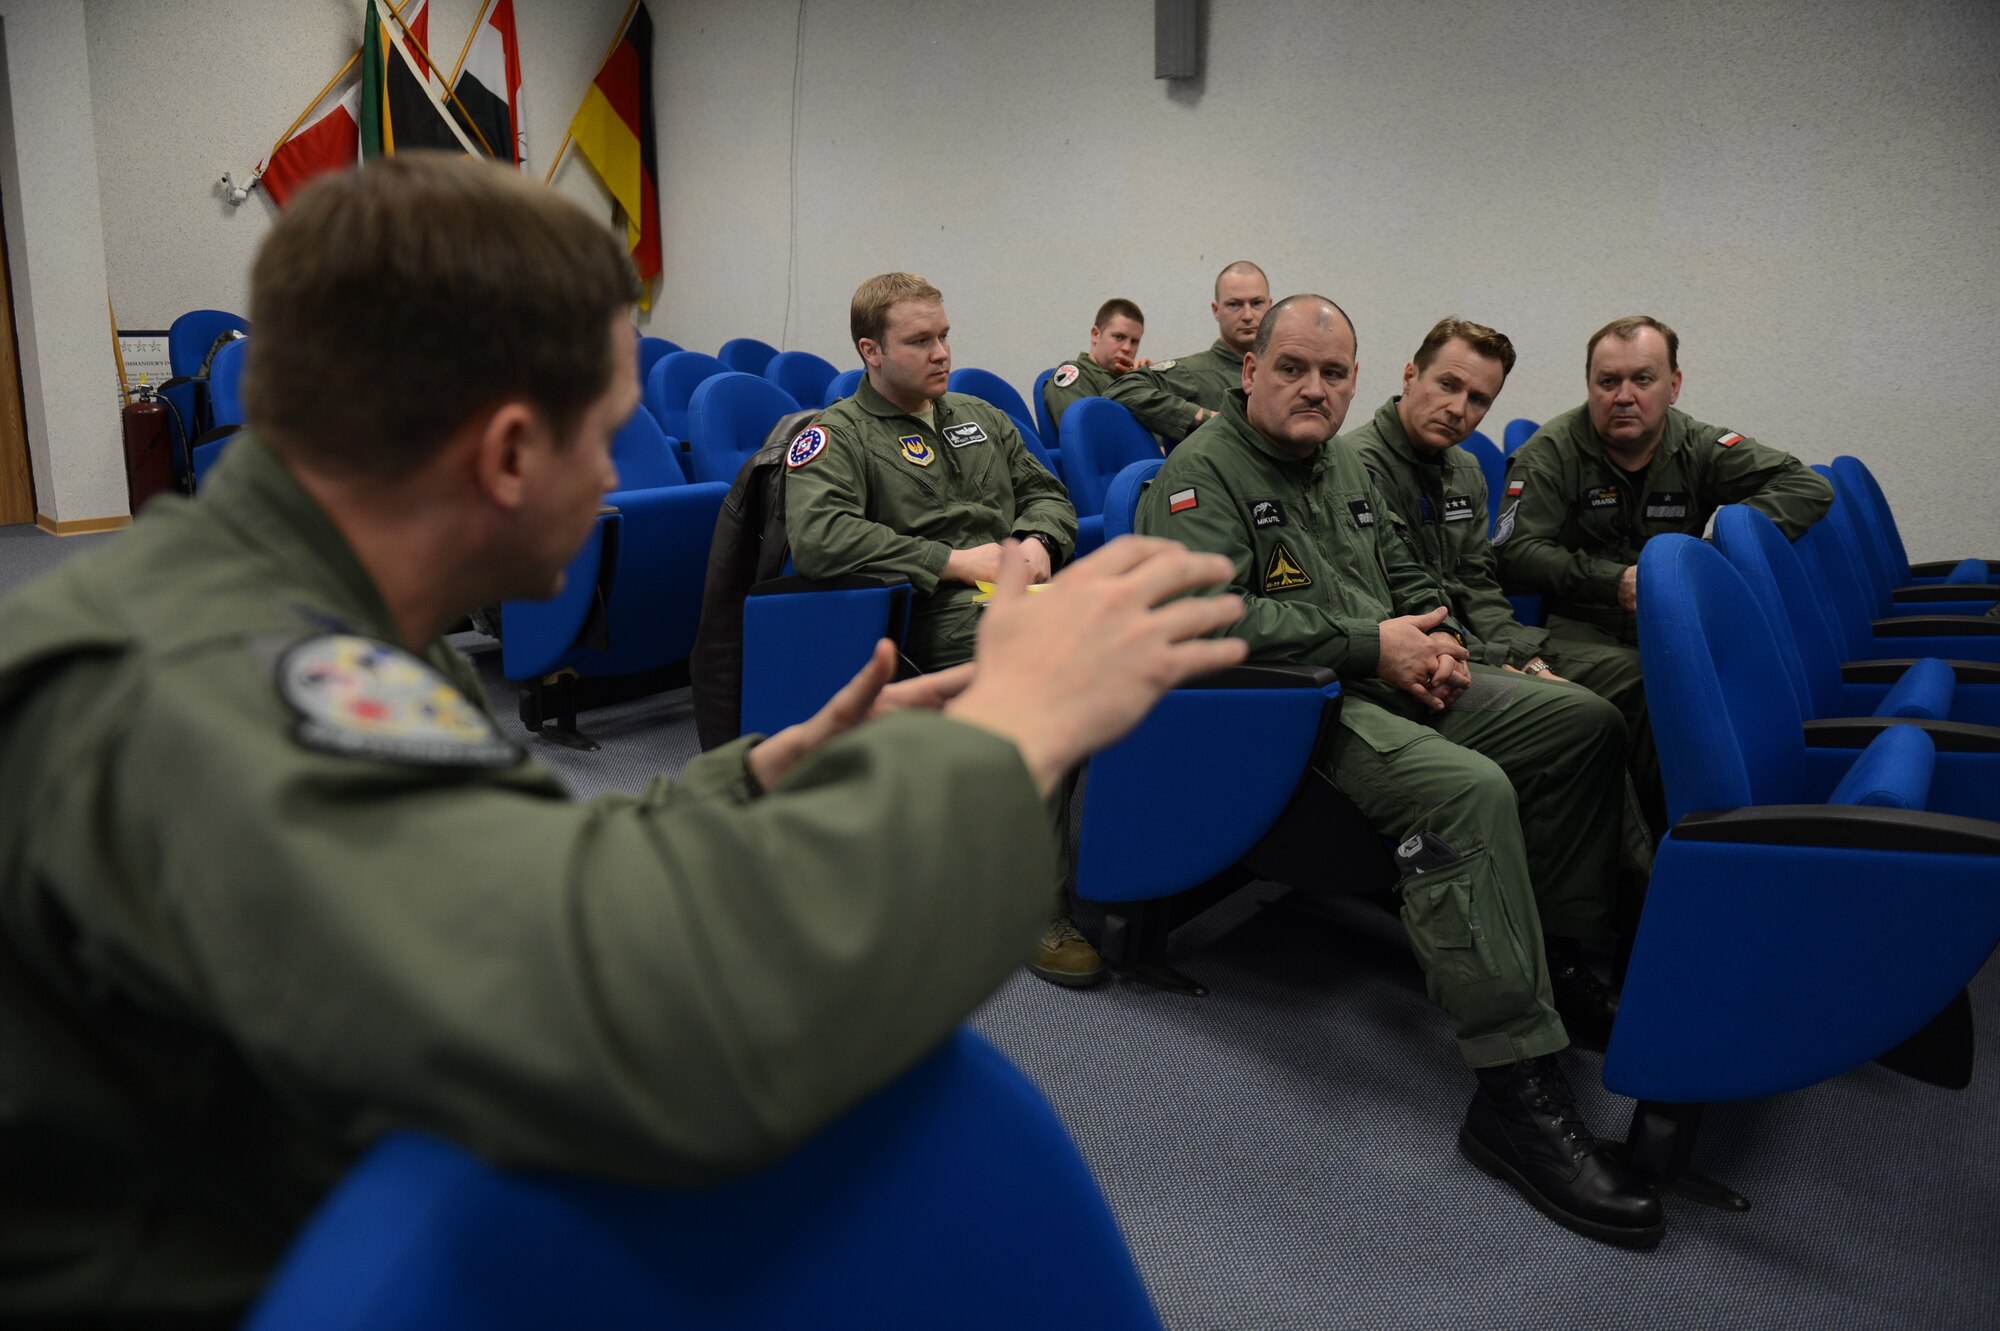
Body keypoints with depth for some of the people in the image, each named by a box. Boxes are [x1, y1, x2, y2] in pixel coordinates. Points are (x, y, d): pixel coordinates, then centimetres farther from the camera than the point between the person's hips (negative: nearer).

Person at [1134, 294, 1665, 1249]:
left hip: (1389, 678, 10)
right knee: (1470, 790, -33)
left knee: (1584, 721, 3)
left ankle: (1553, 955, 13)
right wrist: (1370, 642, -19)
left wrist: (1438, 640, 5)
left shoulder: (1347, 467, 22)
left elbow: (1410, 579, 30)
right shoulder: (1200, 472, -7)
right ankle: (1515, 1090, -30)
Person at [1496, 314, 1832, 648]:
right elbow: (1514, 551, -12)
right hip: (1579, 625, -4)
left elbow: (1811, 489, -1)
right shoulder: (1551, 451, -3)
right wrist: (1614, 582, -22)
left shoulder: (1698, 447, 4)